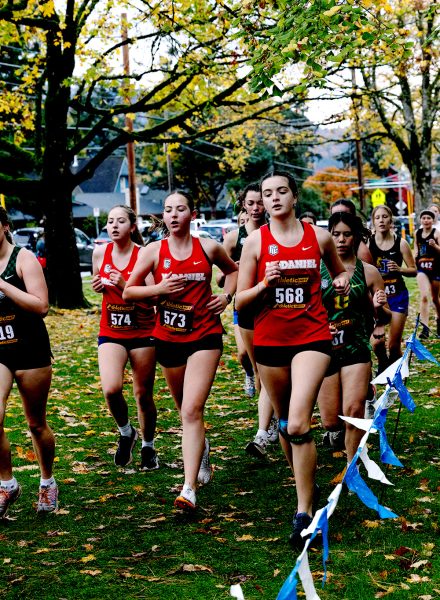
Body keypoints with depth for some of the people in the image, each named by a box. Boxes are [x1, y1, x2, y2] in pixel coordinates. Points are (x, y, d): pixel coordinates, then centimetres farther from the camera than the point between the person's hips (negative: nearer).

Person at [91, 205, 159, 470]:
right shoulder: (100, 252, 2)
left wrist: (125, 286, -27)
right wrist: (98, 286, -2)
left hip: (143, 332, -2)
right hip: (111, 332, 2)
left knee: (143, 394, 6)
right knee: (111, 389, -19)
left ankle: (148, 447, 29)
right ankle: (125, 433, 10)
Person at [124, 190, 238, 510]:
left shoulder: (209, 247, 0)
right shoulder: (154, 250, 0)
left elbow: (233, 270, 20)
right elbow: (128, 292, 2)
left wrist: (226, 296, 4)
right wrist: (158, 289, -14)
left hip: (205, 336, -3)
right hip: (169, 338, 3)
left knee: (191, 410, -15)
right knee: (186, 409, 17)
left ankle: (189, 488, -18)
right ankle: (202, 447, 50)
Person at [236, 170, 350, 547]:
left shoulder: (319, 237, 3)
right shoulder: (256, 241, 1)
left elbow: (339, 271, 23)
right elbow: (240, 301, 2)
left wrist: (342, 281, 1)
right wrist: (264, 284, -16)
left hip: (312, 338, -2)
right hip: (270, 342, 2)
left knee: (298, 424, -17)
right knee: (285, 424, 13)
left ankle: (305, 513, -12)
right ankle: (305, 486, 36)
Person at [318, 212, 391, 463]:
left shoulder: (369, 272, 3)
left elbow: (386, 318, 6)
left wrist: (379, 308, -16)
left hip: (357, 349, -1)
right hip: (324, 350, 1)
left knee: (353, 411, -19)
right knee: (331, 422, 5)